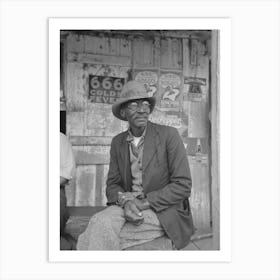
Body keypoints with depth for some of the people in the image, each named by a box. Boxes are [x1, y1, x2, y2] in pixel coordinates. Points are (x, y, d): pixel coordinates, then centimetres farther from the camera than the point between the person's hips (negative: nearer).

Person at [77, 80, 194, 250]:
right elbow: (113, 185, 7)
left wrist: (143, 203, -17)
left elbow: (183, 185, -11)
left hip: (163, 211, -4)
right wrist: (126, 202, -16)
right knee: (101, 222, -29)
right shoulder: (118, 142, 7)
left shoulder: (168, 135, -7)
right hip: (129, 206, 4)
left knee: (99, 231, -26)